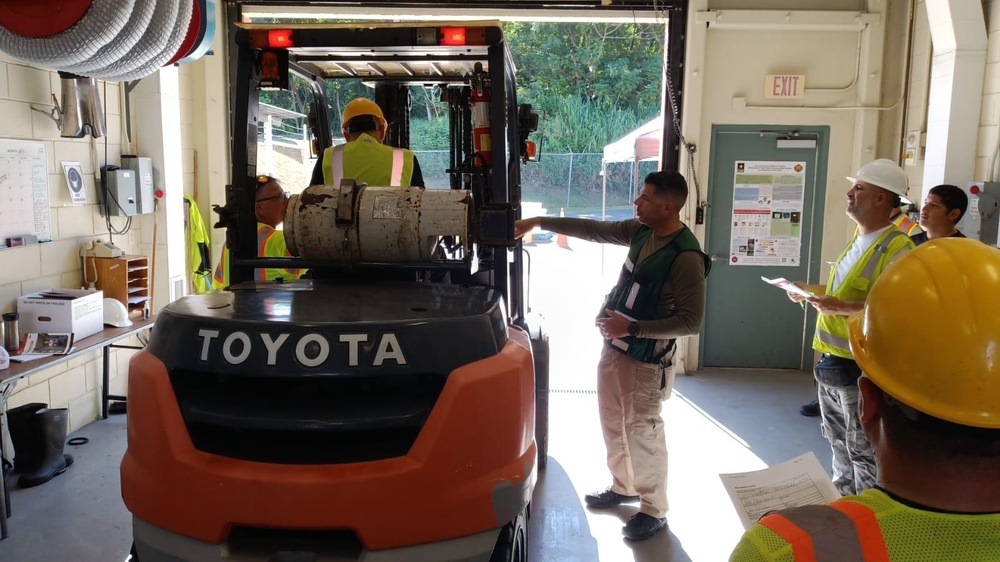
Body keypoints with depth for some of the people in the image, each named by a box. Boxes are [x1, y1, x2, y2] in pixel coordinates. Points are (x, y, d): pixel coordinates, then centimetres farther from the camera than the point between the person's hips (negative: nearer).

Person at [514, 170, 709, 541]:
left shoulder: (686, 256, -24)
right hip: (614, 345, 9)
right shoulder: (641, 230, 0)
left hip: (646, 358, -8)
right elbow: (592, 230, 10)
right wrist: (538, 222, 8)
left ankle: (654, 510, 18)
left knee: (642, 430, 1)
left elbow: (691, 322, -24)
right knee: (612, 421, 20)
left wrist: (631, 328, -26)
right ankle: (623, 486, 39)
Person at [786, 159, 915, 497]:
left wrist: (841, 307, -30)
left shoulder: (896, 248, -18)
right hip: (831, 358, 10)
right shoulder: (859, 239, 13)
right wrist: (809, 292, 11)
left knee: (862, 449, 2)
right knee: (838, 441, 22)